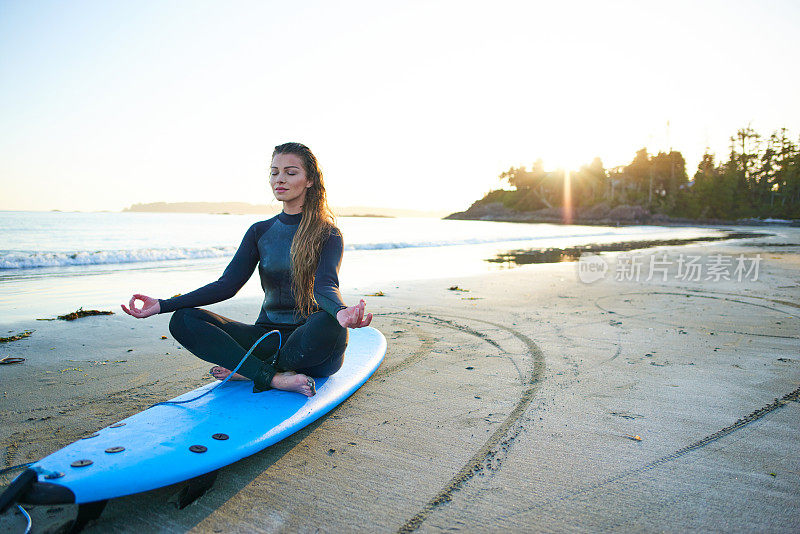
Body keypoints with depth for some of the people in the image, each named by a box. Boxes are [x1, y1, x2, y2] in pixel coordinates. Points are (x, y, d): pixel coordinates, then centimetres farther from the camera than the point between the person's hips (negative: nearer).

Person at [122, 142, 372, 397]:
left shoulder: (328, 234, -3)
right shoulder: (260, 232, 11)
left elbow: (324, 286, -21)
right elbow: (227, 284, 1)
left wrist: (341, 311, -46)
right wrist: (162, 305, -10)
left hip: (310, 344, -4)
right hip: (269, 336, 4)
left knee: (330, 324, -39)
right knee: (183, 319, -14)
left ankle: (247, 371, -19)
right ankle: (275, 378, -27)